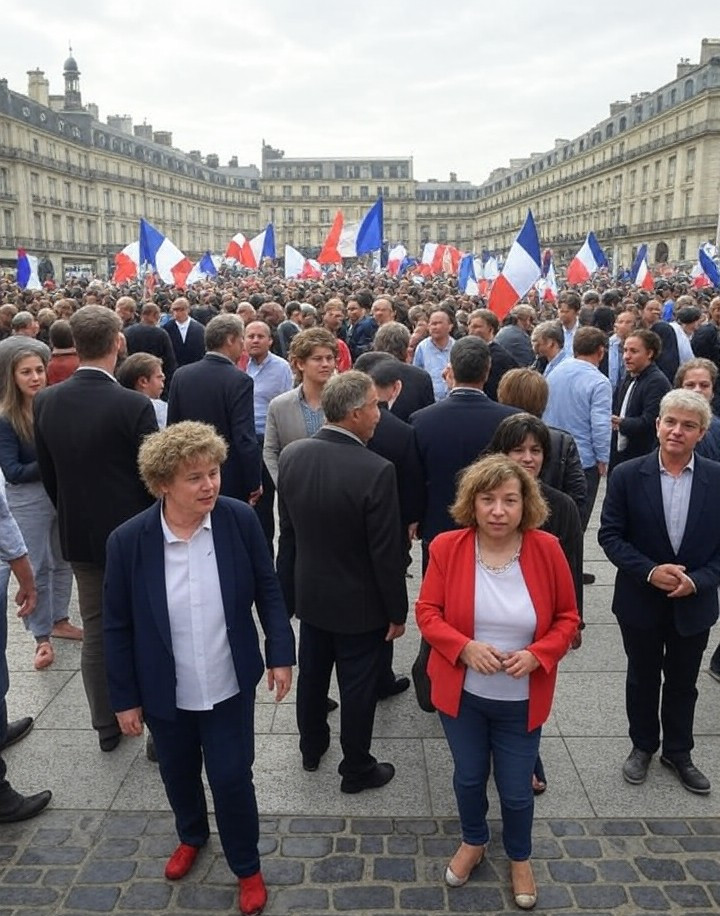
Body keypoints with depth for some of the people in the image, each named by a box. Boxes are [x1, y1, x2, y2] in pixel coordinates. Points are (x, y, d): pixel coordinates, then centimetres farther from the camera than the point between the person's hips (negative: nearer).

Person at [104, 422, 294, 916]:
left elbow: (268, 591, -3)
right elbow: (118, 627, -8)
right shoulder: (128, 540, -19)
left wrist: (281, 652, -4)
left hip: (230, 686, -1)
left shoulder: (241, 520, -16)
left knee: (232, 779, 8)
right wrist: (124, 698, -3)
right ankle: (192, 835, 56)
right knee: (178, 774, 24)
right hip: (165, 693, 1)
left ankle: (247, 869, 36)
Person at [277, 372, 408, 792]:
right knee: (358, 685, 13)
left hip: (309, 591, 5)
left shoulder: (292, 455, -11)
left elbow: (287, 527, 2)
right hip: (359, 601, -5)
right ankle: (357, 769, 32)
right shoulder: (376, 471, -28)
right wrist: (397, 611, -8)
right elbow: (387, 553, -21)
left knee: (312, 672, 23)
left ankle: (312, 748, 45)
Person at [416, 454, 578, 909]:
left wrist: (537, 654, -21)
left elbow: (567, 618, -4)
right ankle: (474, 842, 50)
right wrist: (464, 647, -24)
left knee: (516, 789, 15)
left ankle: (520, 859, 45)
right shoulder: (447, 547, -13)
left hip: (521, 700, 0)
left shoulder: (547, 550, -13)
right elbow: (427, 612, -8)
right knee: (469, 776, 21)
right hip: (462, 693, 1)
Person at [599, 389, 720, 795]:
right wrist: (650, 571, -20)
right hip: (641, 601, -1)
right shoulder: (628, 475, -11)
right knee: (642, 679, 18)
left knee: (683, 682, 19)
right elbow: (610, 534, -9)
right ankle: (643, 746, 40)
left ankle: (678, 752, 41)